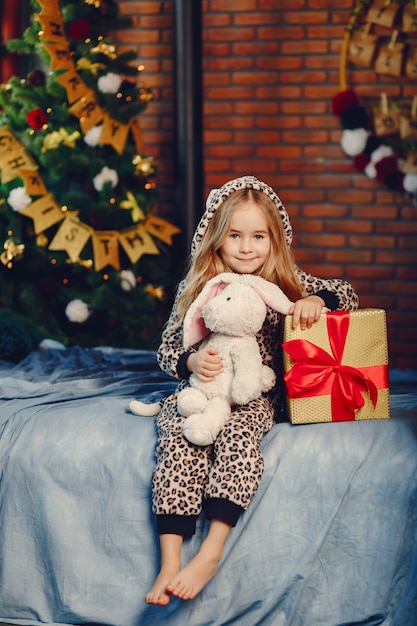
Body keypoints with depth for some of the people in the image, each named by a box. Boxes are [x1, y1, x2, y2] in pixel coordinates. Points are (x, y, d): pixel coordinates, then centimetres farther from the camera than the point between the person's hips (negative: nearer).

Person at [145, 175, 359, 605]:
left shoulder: (285, 284, 6)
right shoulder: (195, 287, 6)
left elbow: (346, 294, 8)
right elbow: (167, 349, 7)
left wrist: (315, 300, -14)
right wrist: (192, 361, -15)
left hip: (255, 396, -1)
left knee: (238, 434, -32)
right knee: (178, 440, -27)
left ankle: (210, 553, -33)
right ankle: (170, 564, -31)